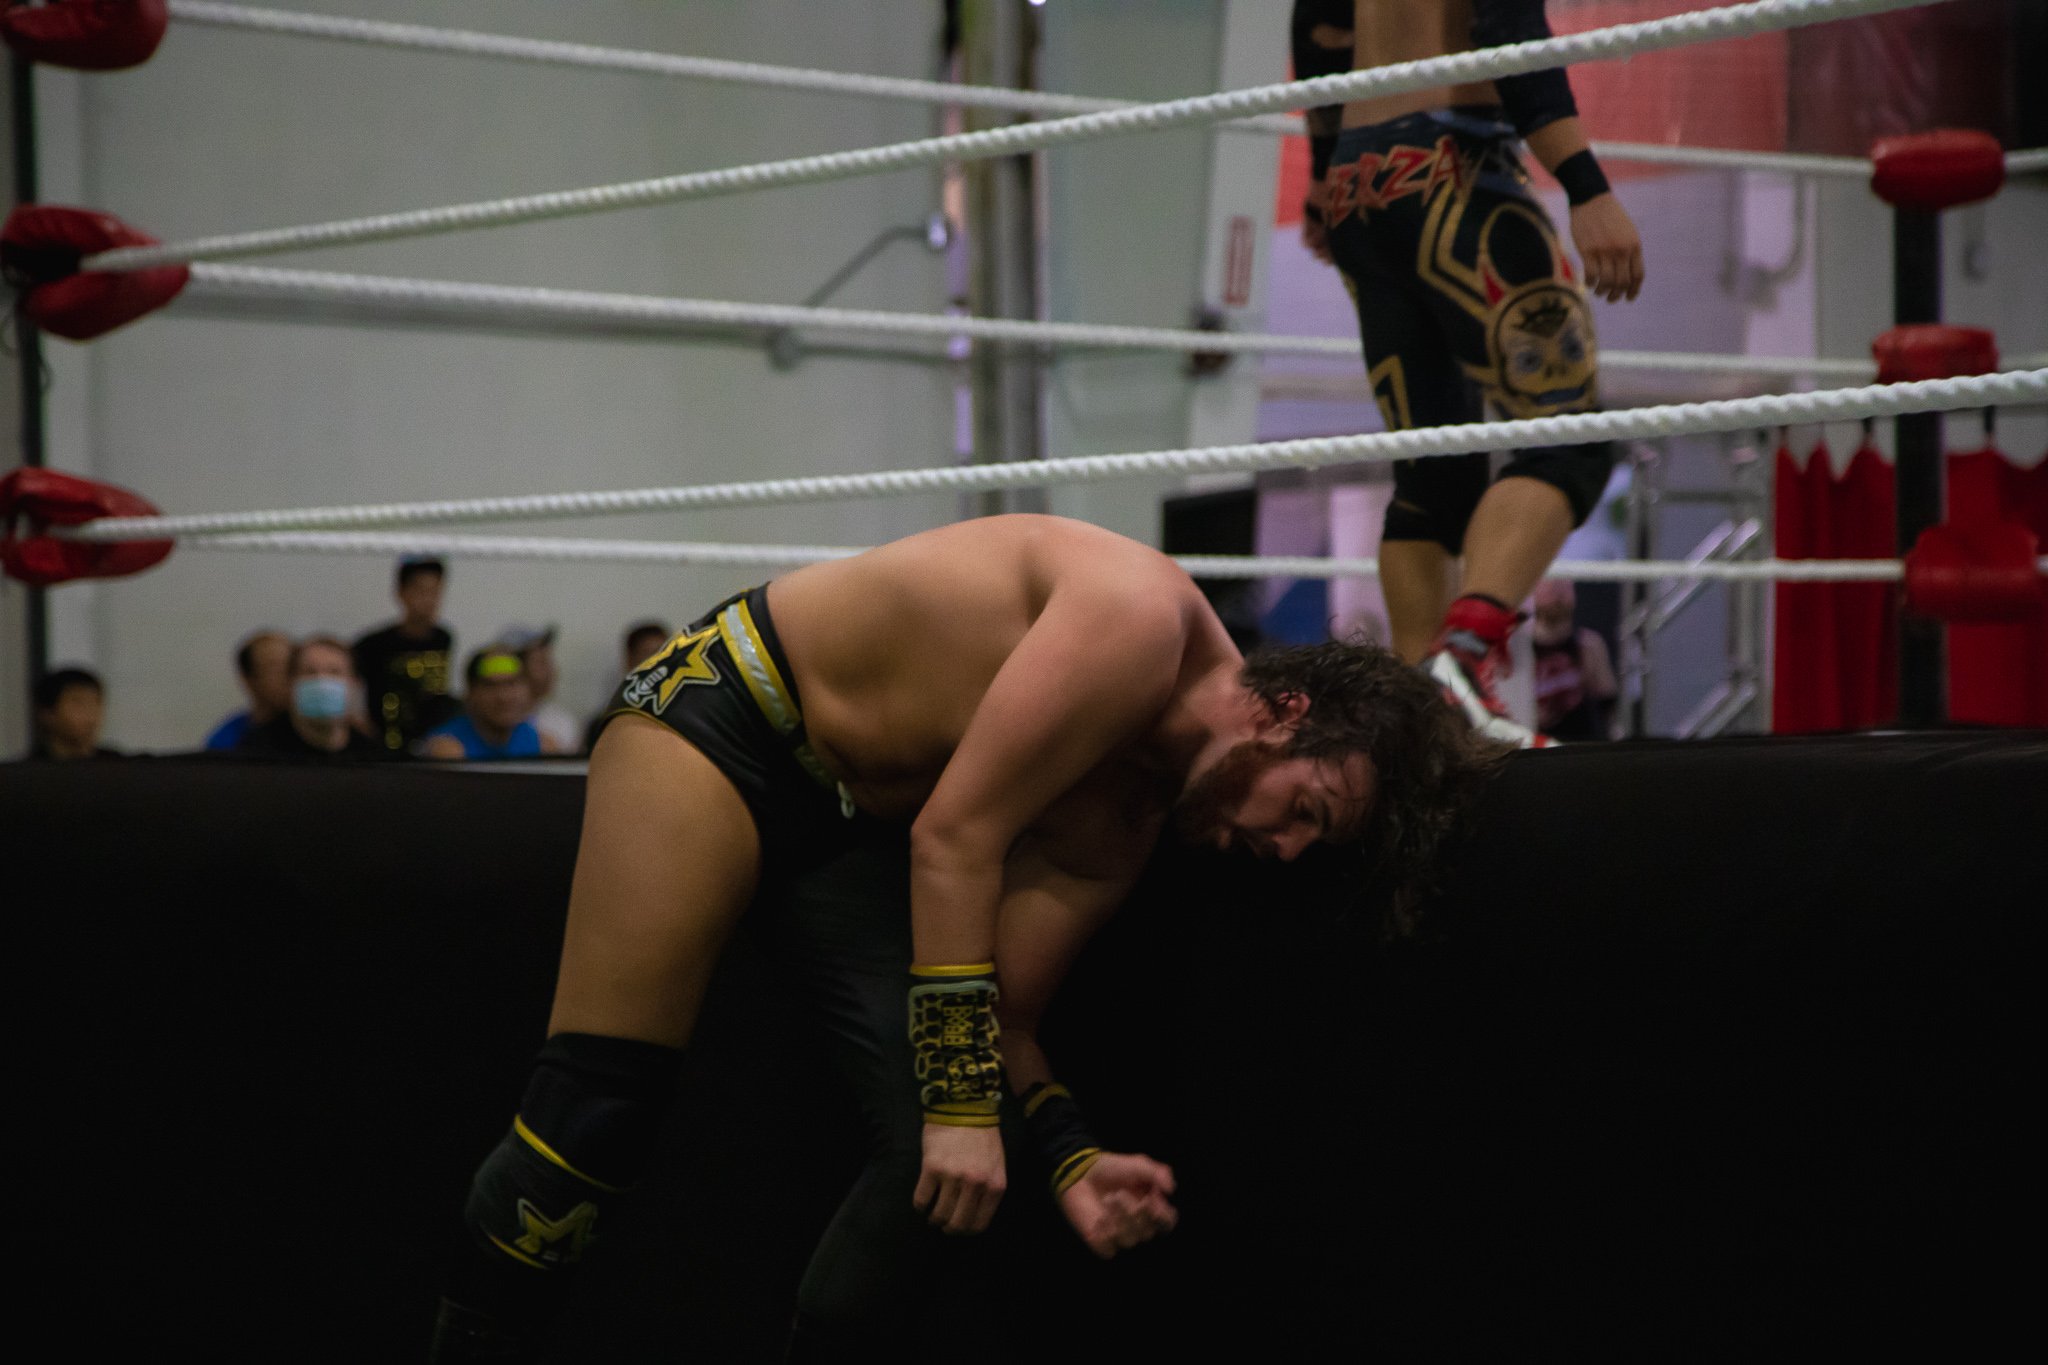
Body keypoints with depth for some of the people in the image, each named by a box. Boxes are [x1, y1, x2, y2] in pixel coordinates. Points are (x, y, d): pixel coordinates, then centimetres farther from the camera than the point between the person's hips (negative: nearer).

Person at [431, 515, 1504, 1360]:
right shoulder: (1143, 622, -25)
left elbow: (1000, 1013, 0)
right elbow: (955, 838, -27)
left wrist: (1073, 1158, -17)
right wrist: (965, 1099, -25)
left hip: (860, 817, 8)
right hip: (725, 709, -8)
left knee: (938, 1158, -7)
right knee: (597, 1111, -14)